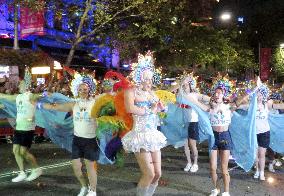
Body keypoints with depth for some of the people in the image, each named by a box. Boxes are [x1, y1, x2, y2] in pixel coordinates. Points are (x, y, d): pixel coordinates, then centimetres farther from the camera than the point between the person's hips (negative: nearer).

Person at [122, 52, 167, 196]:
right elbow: (130, 108, -23)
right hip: (141, 136, -7)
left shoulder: (151, 93, 15)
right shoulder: (131, 91, -5)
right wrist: (149, 110, -12)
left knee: (157, 174, 8)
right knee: (149, 174, -9)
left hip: (153, 136, 7)